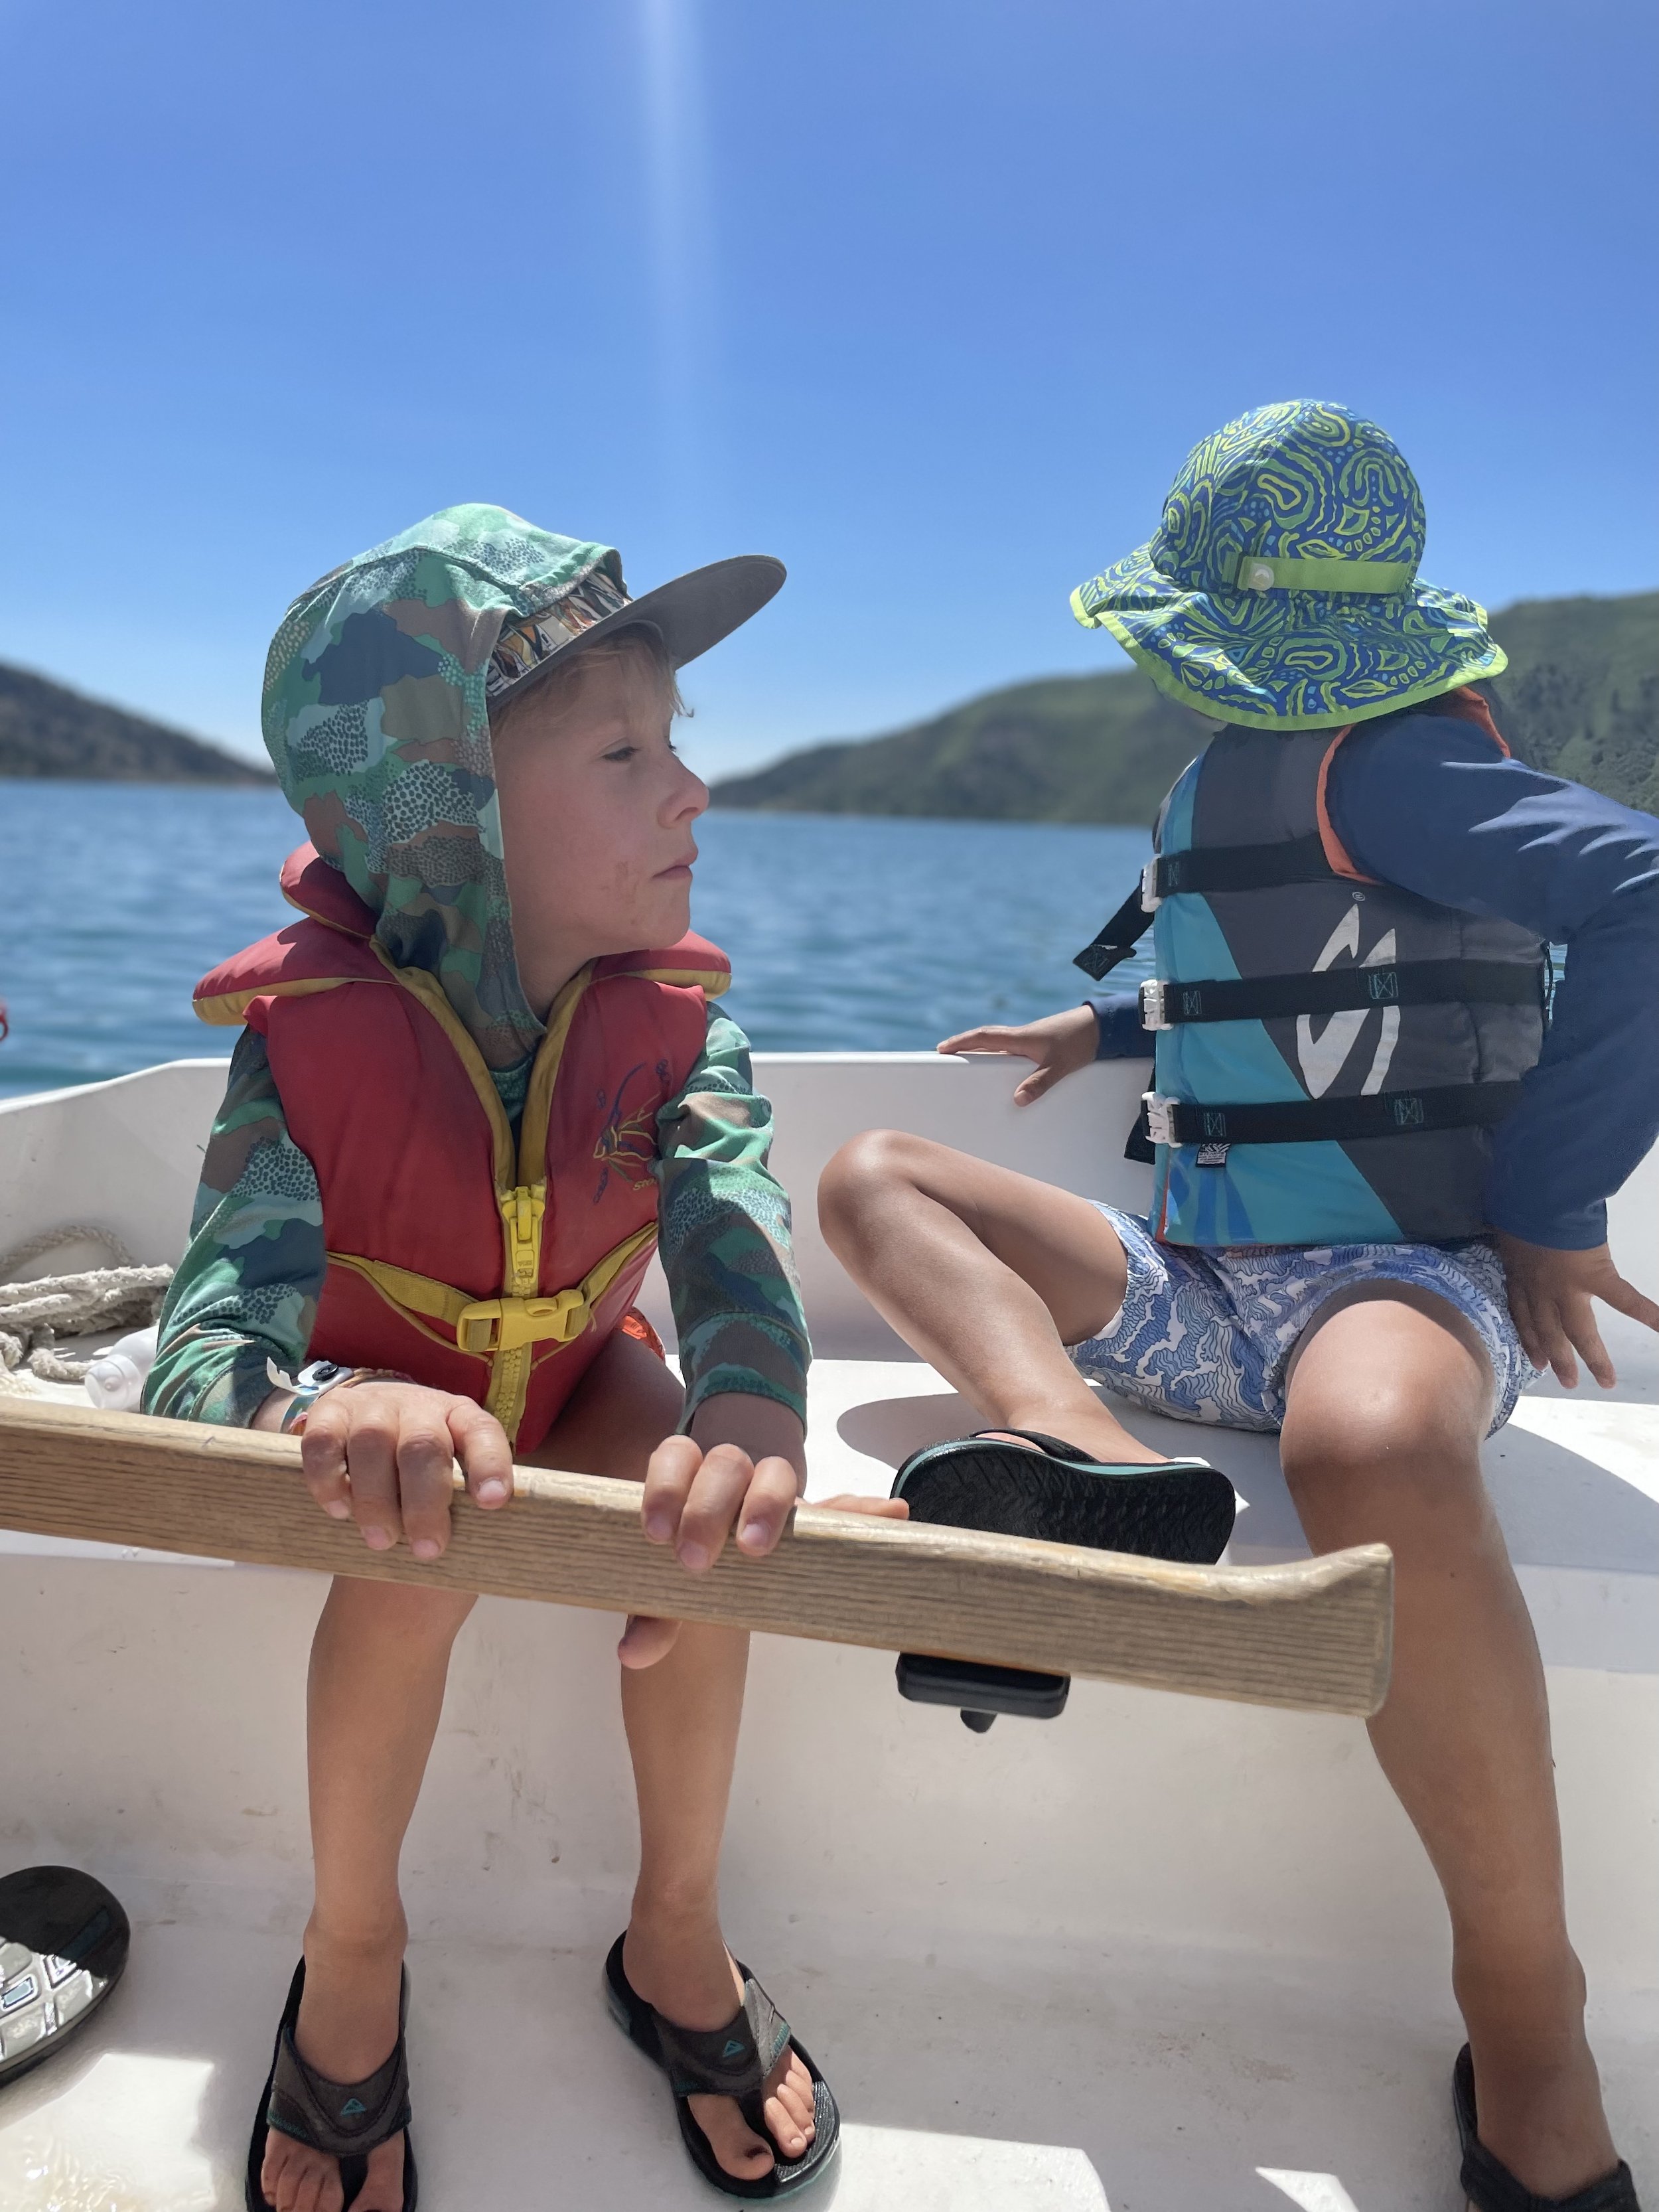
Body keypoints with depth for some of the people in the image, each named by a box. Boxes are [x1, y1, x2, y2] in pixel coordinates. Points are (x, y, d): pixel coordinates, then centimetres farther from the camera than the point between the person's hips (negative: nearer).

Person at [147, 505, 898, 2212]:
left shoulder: (675, 1028, -20)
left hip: (575, 1370, 2)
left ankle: (676, 1932, -2)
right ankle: (353, 1952, -5)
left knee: (702, 1509, -26)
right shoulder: (310, 1030, -27)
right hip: (369, 1387, -2)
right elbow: (199, 1356, -36)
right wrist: (329, 1407, -61)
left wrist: (750, 1411, -61)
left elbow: (733, 1260, -37)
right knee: (416, 1541, -33)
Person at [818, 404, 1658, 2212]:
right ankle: (1072, 1439, -29)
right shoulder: (1235, 775, 17)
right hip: (1193, 1288, 9)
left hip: (1392, 1278, -8)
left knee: (1375, 1452, -43)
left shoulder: (1379, 760, -8)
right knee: (870, 1174, 0)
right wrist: (1104, 1029, 34)